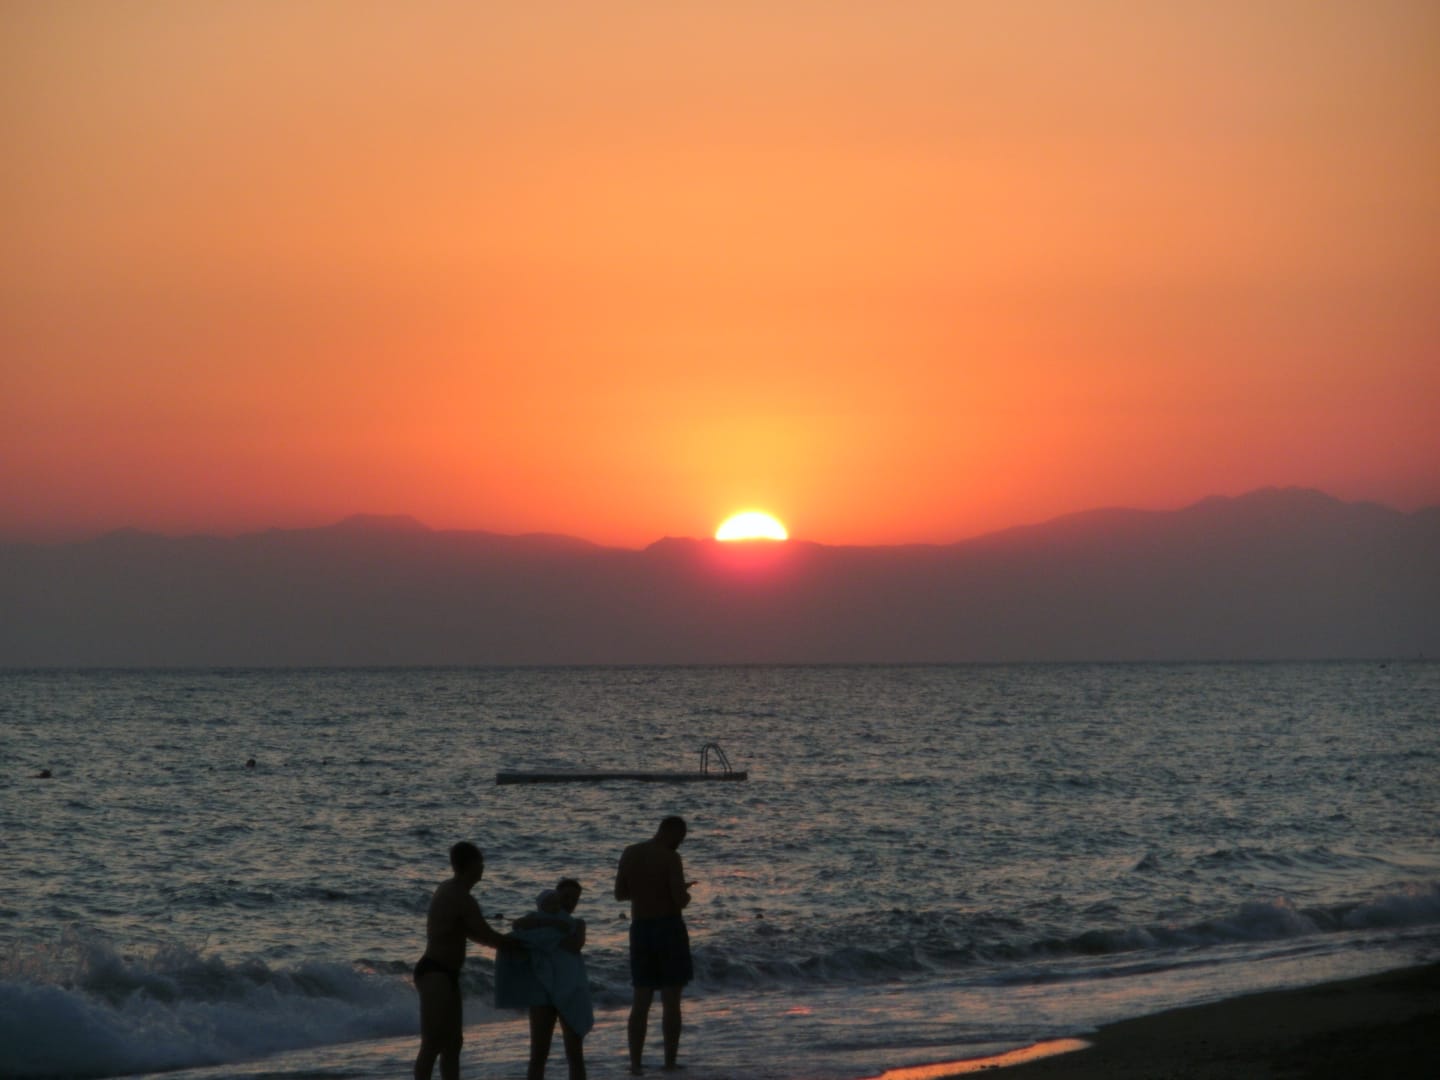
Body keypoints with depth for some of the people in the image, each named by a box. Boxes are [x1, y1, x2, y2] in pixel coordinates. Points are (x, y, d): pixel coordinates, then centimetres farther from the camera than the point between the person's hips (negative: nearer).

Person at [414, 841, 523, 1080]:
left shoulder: (447, 890, 15)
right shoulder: (463, 899, -16)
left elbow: (468, 932, 25)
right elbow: (488, 936, -13)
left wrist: (508, 942, 19)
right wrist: (519, 944, 4)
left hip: (443, 974, 11)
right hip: (435, 975, -11)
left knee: (453, 1043, 11)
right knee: (432, 1045, -13)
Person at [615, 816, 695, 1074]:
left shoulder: (629, 854, 4)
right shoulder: (670, 858, -13)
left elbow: (620, 893, 12)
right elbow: (681, 900, -18)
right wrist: (684, 893, 5)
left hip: (640, 928, 5)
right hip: (669, 927, -5)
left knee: (641, 999, 8)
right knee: (671, 1000, 2)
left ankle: (635, 1063, 4)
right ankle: (670, 1061, 3)